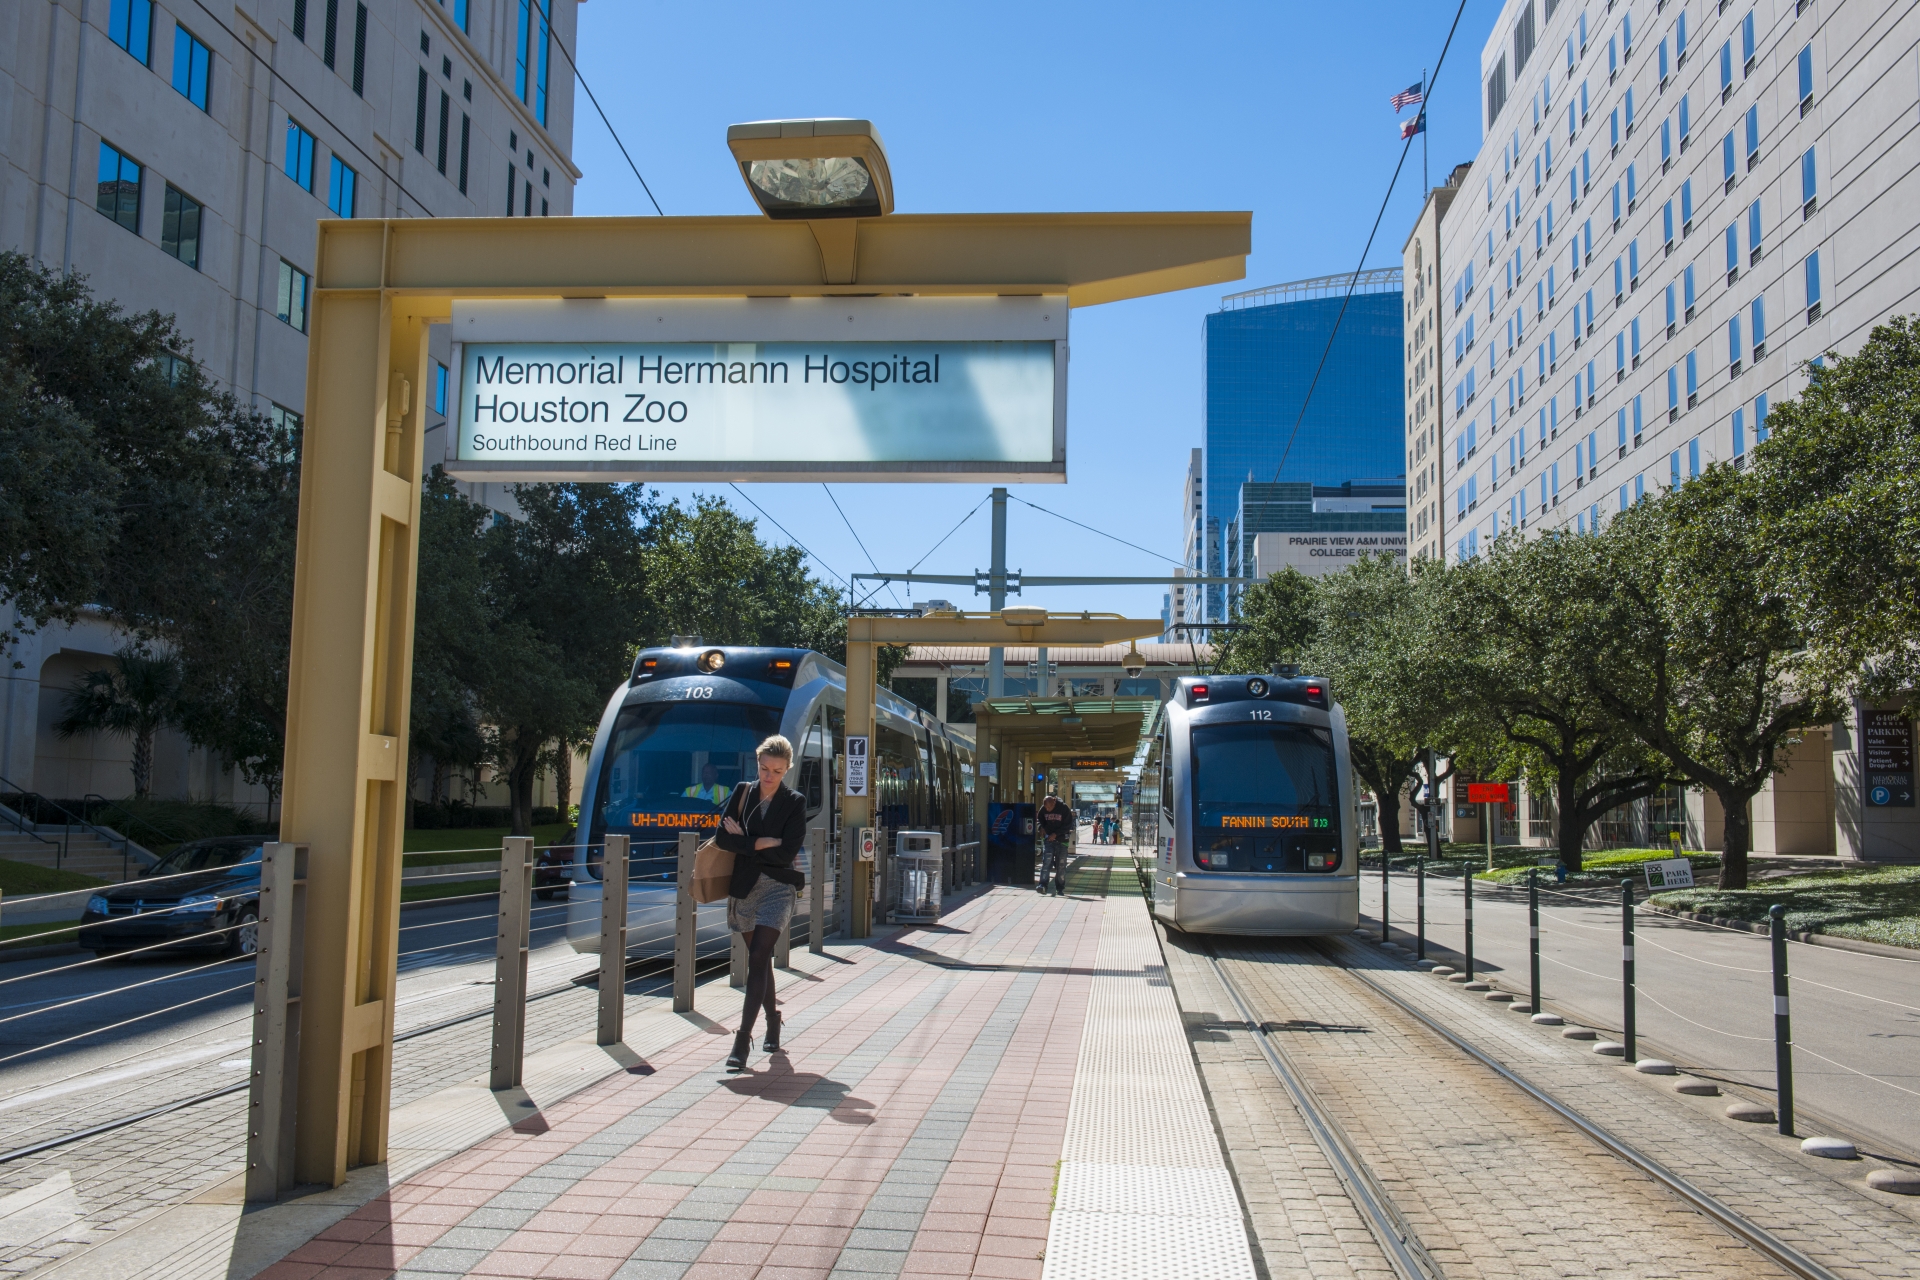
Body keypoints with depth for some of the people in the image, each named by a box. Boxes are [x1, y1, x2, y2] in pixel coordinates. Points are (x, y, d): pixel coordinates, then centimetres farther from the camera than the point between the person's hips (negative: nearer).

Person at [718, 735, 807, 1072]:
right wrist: (761, 844, -13)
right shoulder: (743, 793, 6)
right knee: (759, 959, 14)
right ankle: (772, 1020, 33)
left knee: (757, 958, -14)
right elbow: (723, 838, -4)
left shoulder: (794, 802, -3)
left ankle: (743, 1038, -16)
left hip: (777, 888, -4)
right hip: (744, 886, 4)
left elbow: (787, 853, -12)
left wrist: (744, 841, -9)